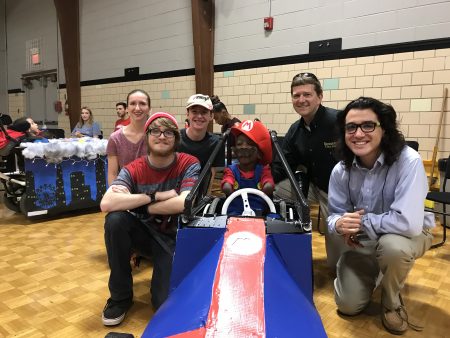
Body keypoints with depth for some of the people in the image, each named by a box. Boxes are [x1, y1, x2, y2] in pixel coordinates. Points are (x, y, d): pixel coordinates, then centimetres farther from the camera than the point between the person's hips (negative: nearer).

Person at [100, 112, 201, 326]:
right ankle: (120, 296, -9)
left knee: (165, 304, -18)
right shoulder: (133, 170, -12)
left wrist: (134, 202, -23)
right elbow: (106, 204, -29)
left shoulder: (189, 165, -15)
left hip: (173, 237, -2)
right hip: (143, 232, 3)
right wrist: (155, 196, -31)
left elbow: (184, 204, -30)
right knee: (115, 220, -30)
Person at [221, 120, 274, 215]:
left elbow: (269, 185, -10)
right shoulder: (231, 170, 11)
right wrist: (228, 188, -36)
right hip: (235, 213, -1)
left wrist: (267, 188, -36)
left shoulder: (263, 170, 11)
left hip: (259, 213, 1)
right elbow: (226, 185, -10)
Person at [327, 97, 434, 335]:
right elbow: (335, 214, -5)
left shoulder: (408, 161, -30)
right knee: (347, 305, -1)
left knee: (392, 245, -40)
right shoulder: (341, 171, -13)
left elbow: (409, 223, -40)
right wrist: (340, 224, -30)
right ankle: (372, 272, 34)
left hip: (408, 236, -3)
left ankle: (392, 301, -5)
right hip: (362, 240, 4)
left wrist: (361, 221, -27)